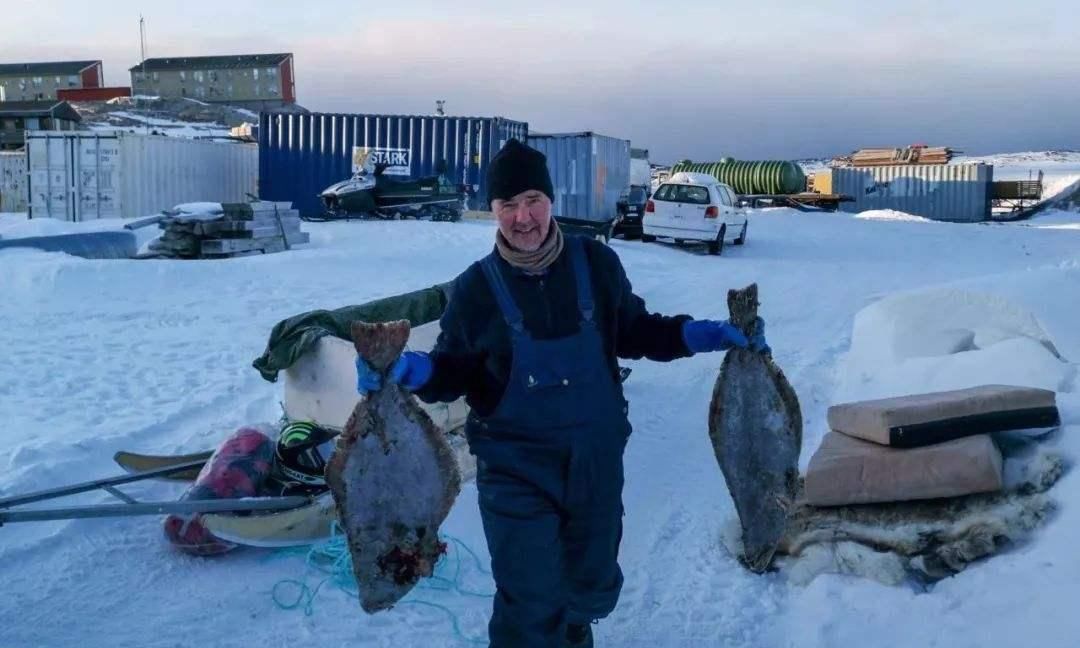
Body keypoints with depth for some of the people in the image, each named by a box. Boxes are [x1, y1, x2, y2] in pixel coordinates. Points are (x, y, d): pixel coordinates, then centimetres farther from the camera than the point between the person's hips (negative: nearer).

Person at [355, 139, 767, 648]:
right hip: (515, 466, -3)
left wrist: (698, 335, -8)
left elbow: (632, 332, 6)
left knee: (594, 584, 23)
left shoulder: (596, 263, -7)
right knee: (529, 600, 1)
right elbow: (455, 370, -3)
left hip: (596, 456, 3)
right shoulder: (476, 287, -10)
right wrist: (413, 371, -24)